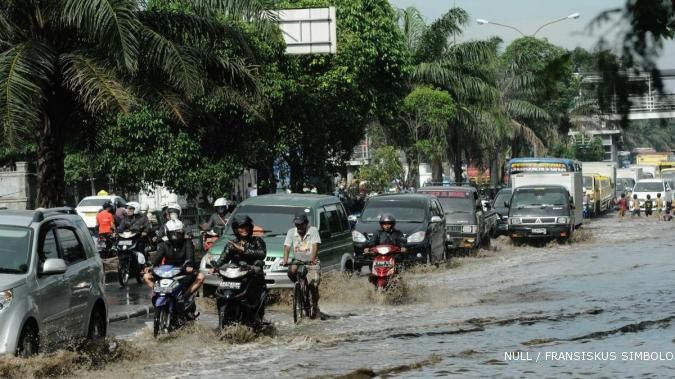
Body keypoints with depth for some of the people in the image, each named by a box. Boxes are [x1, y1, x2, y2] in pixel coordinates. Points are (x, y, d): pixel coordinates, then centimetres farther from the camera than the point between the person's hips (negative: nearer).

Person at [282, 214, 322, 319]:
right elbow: (287, 247, -8)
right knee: (291, 271, -30)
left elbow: (315, 246, -19)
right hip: (297, 261, 2)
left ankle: (315, 307, 7)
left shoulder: (313, 231, -9)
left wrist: (312, 259, -35)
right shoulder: (291, 232, 0)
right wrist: (285, 260, -25)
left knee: (313, 285, -11)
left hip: (312, 262, -2)